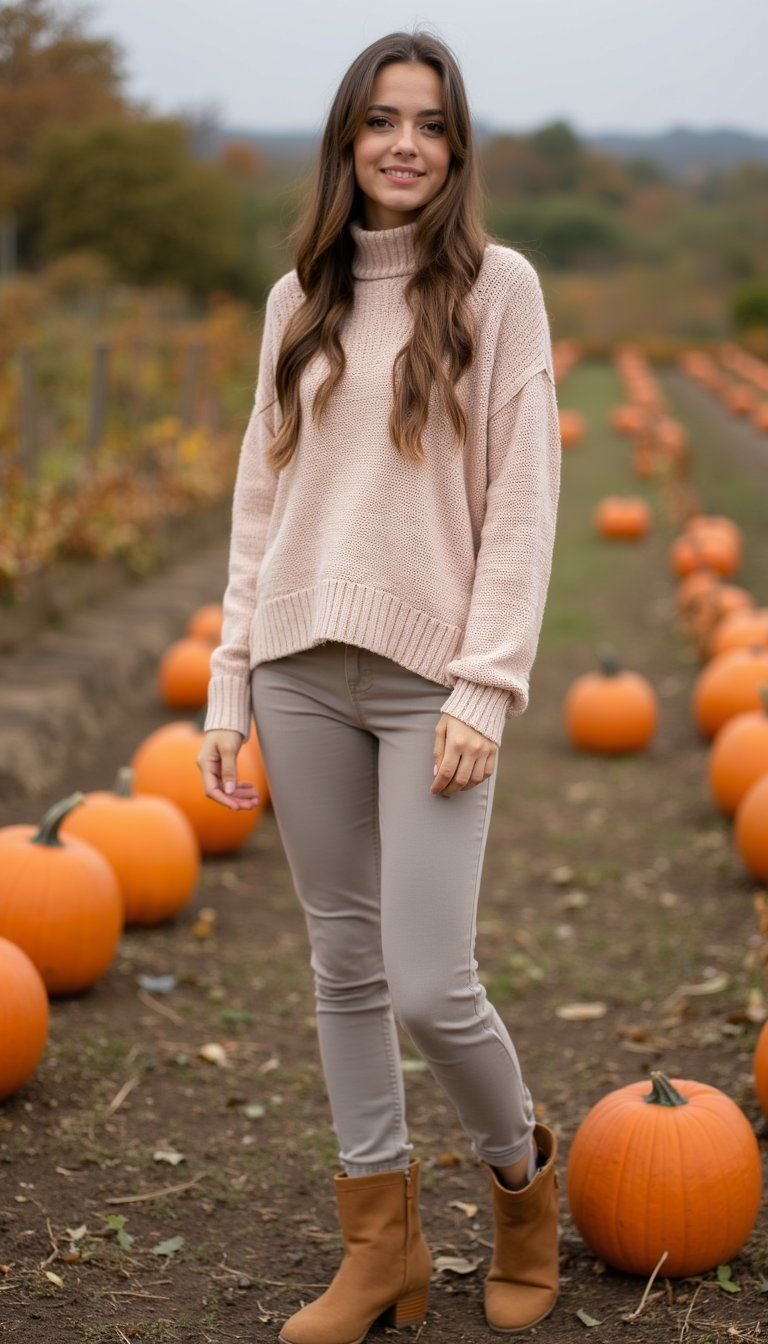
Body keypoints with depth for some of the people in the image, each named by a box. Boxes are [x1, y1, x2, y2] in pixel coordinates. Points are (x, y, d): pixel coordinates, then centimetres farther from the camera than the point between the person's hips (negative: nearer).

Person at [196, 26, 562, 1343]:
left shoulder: (498, 285, 0)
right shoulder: (298, 297, 11)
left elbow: (523, 501, -5)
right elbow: (261, 501, 11)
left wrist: (486, 689, -13)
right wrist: (230, 689, 6)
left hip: (430, 679, -4)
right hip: (301, 670, 4)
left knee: (430, 986, -8)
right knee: (344, 964, 10)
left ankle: (522, 1174, 23)